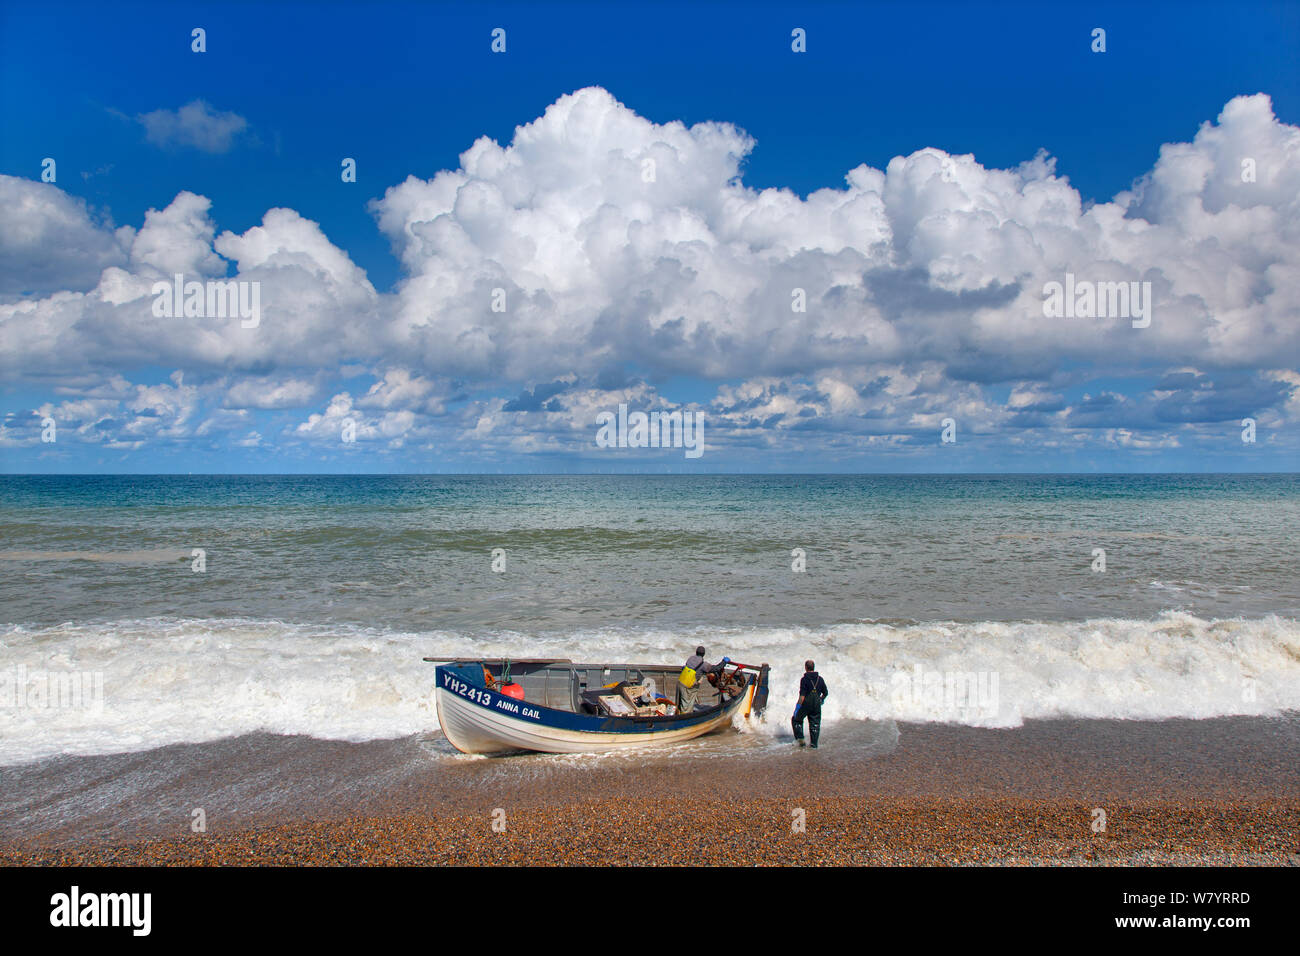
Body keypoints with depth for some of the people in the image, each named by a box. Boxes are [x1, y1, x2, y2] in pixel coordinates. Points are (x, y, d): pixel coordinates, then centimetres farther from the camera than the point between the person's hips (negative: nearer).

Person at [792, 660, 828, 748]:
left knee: (797, 720, 15)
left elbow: (802, 695, -17)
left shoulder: (804, 679, -12)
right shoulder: (820, 679, 3)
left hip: (806, 704, -4)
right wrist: (821, 699, 31)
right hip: (817, 706, 4)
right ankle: (814, 744, 9)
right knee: (815, 724, 12)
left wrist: (799, 705, -14)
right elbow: (826, 693, 12)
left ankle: (800, 738, 5)